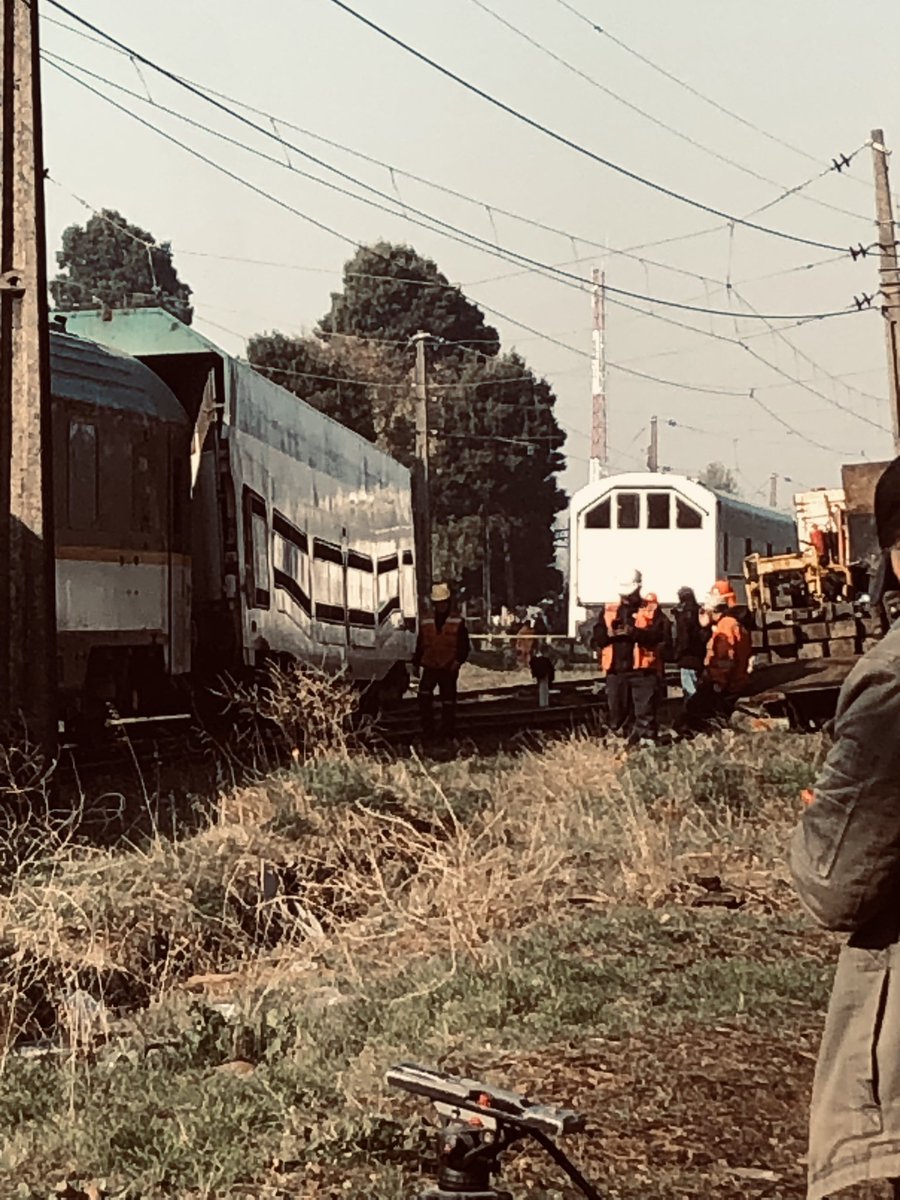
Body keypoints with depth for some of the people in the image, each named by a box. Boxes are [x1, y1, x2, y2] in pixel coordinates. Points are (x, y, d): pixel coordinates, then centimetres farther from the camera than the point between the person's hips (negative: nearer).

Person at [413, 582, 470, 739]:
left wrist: (459, 660, -13)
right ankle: (427, 730, -13)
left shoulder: (458, 622, 0)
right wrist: (416, 662, 5)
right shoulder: (426, 623, 7)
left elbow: (464, 645, 1)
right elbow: (420, 645, 12)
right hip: (430, 667, 1)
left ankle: (448, 732, 17)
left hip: (449, 669, -1)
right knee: (424, 694, -20)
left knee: (448, 700, 6)